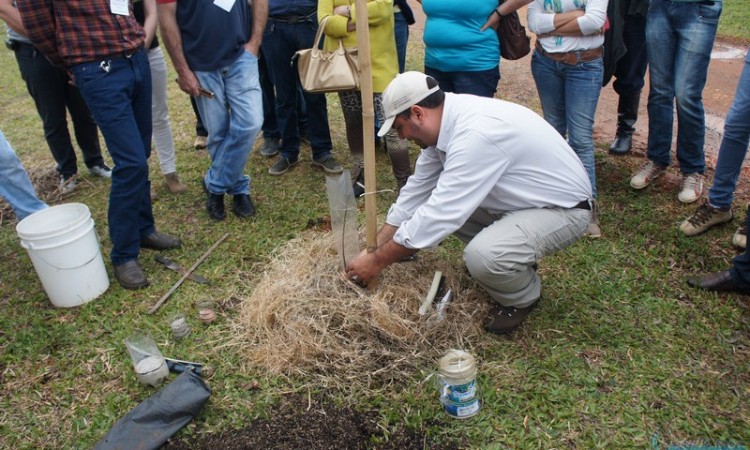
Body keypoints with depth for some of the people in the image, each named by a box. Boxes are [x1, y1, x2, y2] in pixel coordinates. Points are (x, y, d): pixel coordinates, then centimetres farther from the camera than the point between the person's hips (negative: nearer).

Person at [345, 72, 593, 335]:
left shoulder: (475, 134, -33)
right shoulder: (447, 121, -4)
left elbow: (439, 216, -32)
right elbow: (417, 189, 2)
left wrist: (377, 261, -21)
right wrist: (373, 249, 3)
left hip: (563, 207, -9)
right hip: (523, 198, 9)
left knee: (481, 257, -31)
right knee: (438, 200, 3)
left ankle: (523, 297, 4)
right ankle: (514, 258, 18)